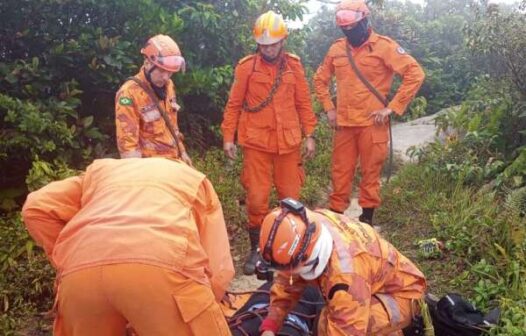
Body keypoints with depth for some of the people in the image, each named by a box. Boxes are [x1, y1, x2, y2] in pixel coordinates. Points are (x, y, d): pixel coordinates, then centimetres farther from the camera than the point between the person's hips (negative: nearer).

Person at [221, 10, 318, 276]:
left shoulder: (293, 65, 4)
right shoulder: (246, 66, -3)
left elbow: (303, 103, 9)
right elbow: (234, 104, 1)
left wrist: (309, 135, 7)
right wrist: (228, 137, -3)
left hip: (288, 142, 2)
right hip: (256, 143, -2)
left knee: (291, 195, 9)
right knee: (256, 197, -1)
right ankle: (256, 248, 15)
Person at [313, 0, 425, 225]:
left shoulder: (383, 46, -6)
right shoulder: (336, 49, 7)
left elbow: (415, 74, -10)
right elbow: (320, 79, 21)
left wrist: (392, 107, -13)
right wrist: (329, 108, 9)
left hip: (372, 123, -4)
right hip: (344, 123, 4)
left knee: (370, 173, 5)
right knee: (340, 173, 9)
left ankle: (367, 219, 18)